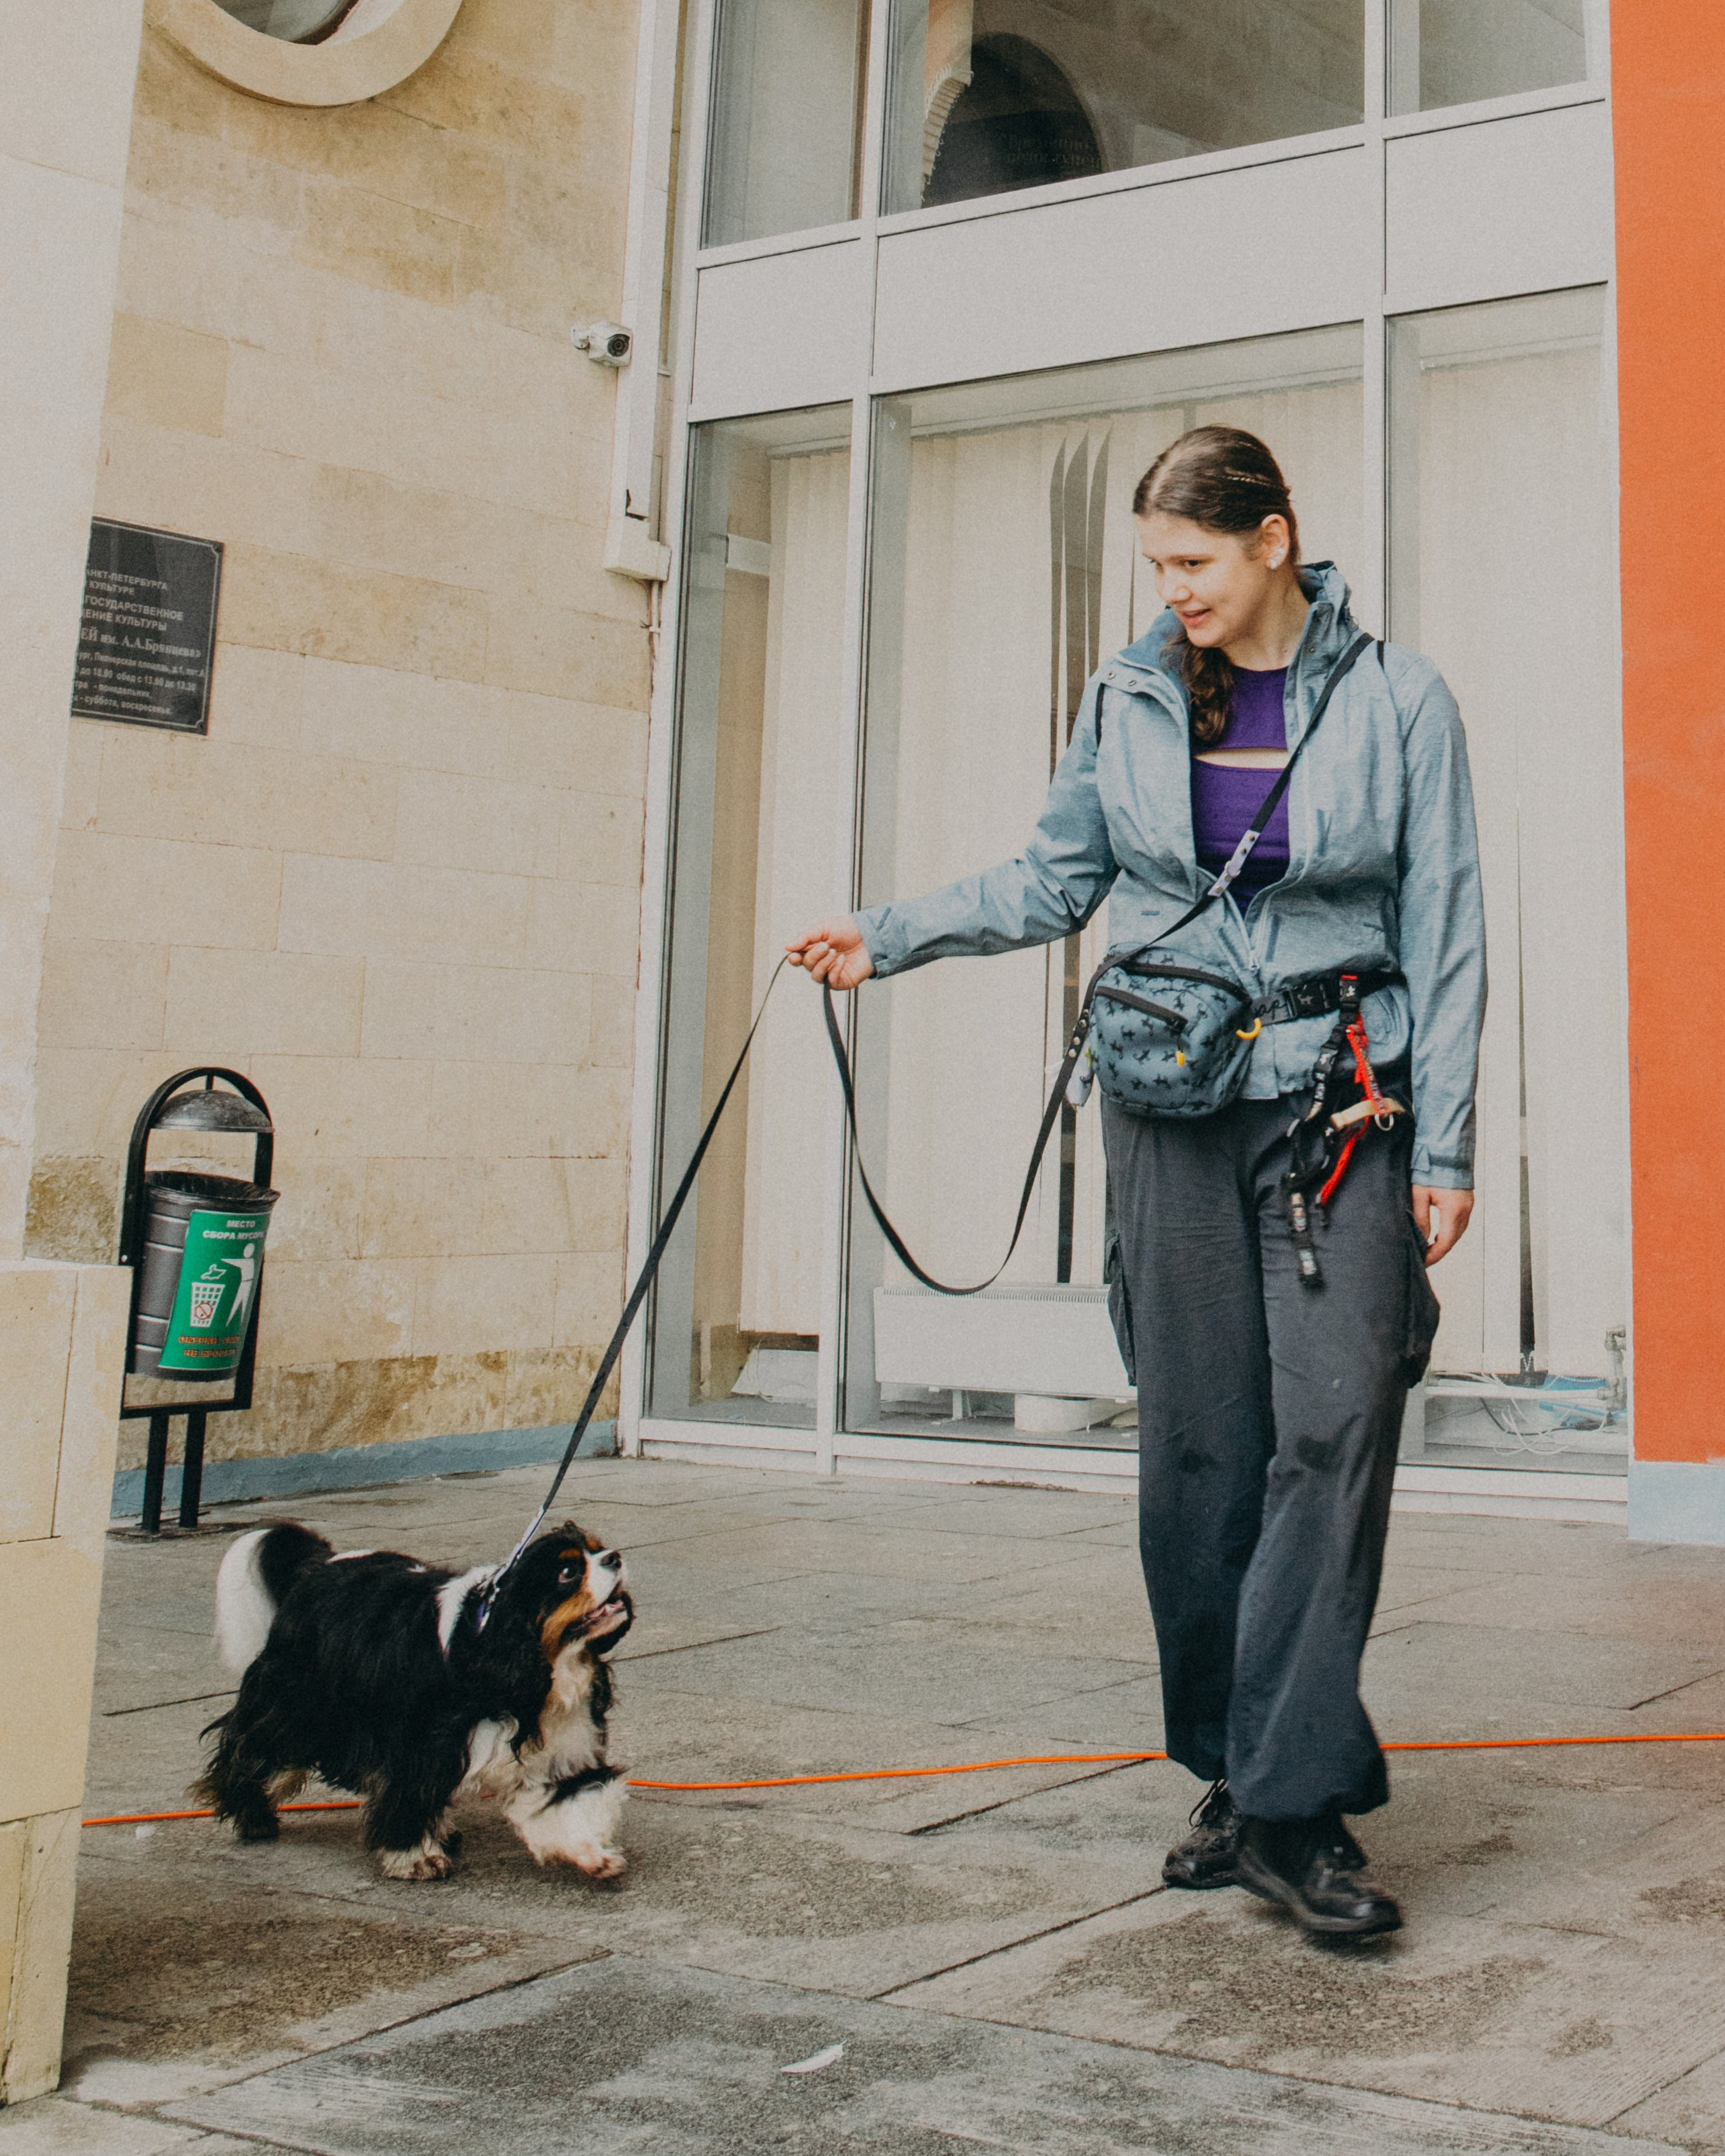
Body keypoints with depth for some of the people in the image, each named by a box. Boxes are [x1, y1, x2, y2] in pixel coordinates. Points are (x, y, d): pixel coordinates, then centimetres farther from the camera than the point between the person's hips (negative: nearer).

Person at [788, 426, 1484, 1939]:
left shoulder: (1397, 700, 1)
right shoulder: (1130, 699, 8)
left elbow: (1445, 935, 1)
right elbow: (1056, 879, 17)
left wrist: (1444, 1150, -2)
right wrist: (887, 939, 6)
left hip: (1342, 1100, -2)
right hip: (1171, 1100, 3)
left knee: (1334, 1423, -13)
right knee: (1195, 1443, 2)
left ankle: (1298, 1801, -8)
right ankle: (1235, 1780, 14)